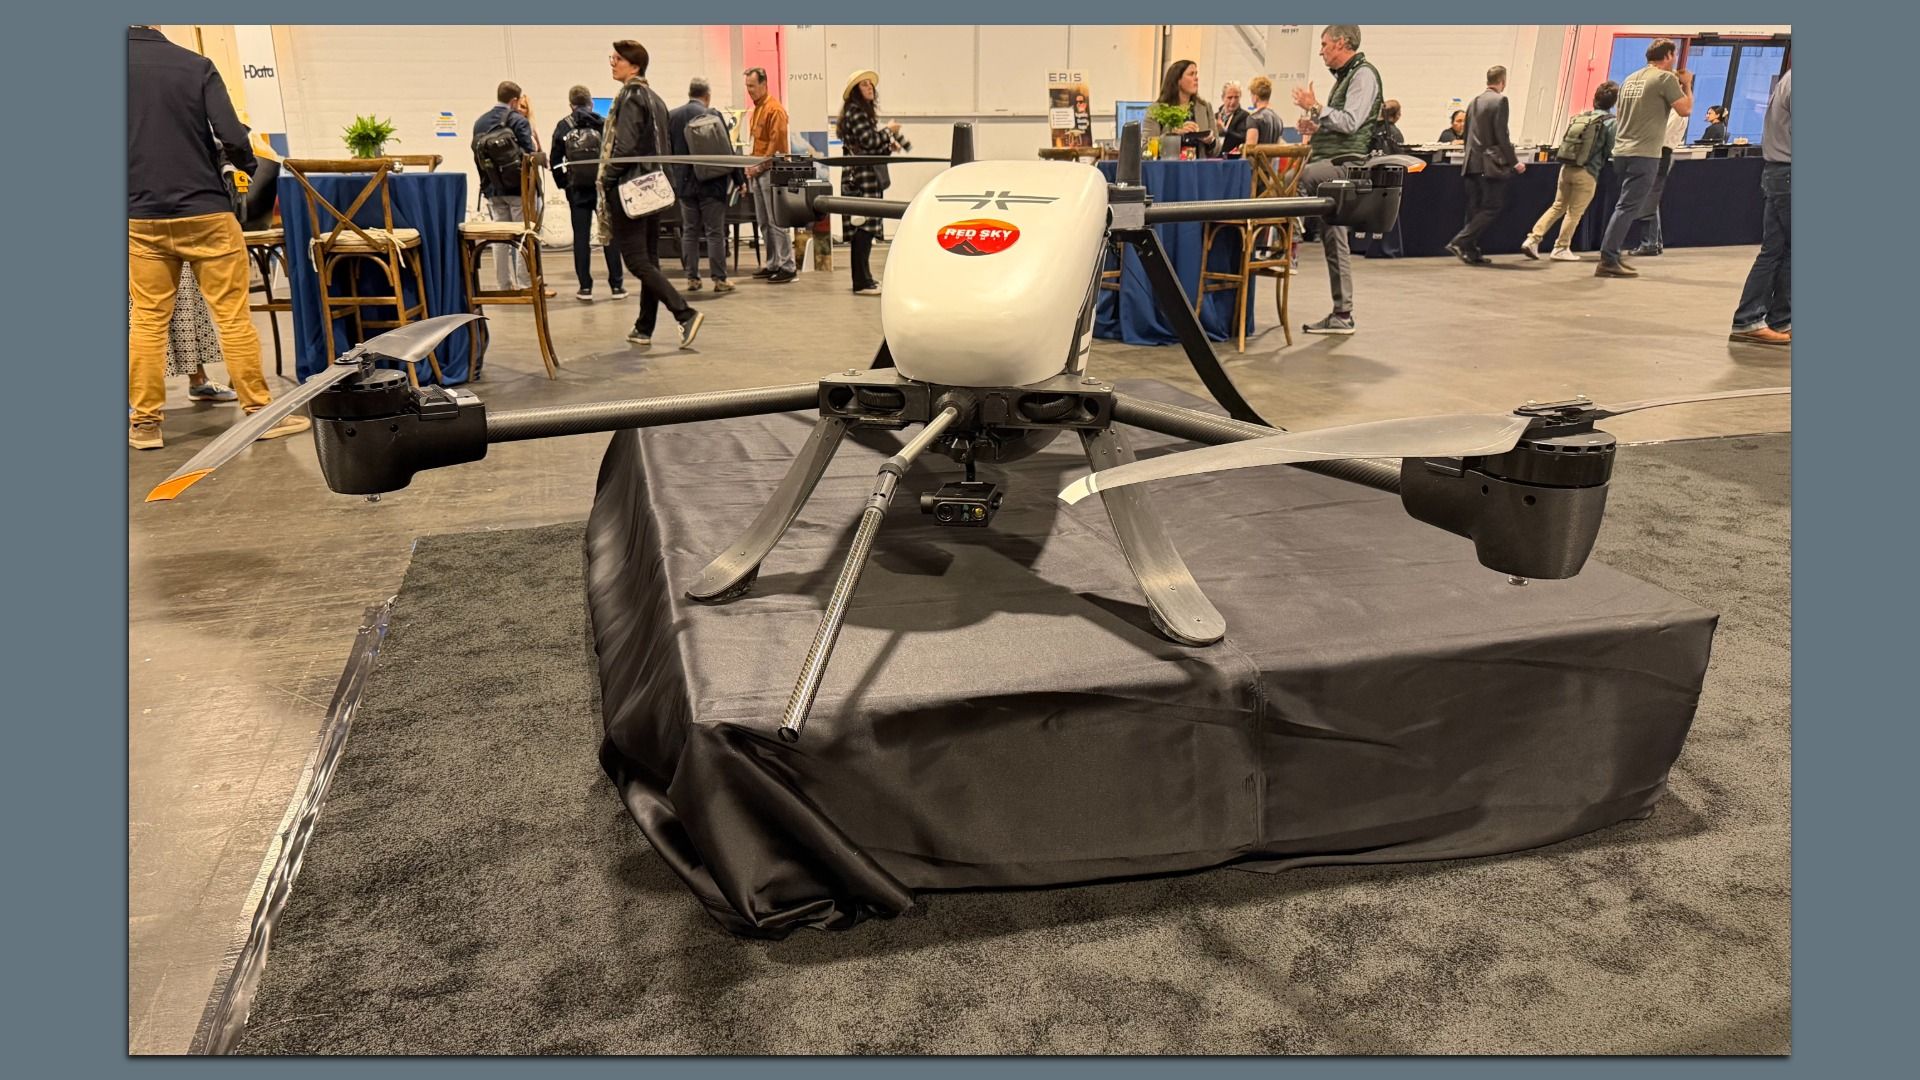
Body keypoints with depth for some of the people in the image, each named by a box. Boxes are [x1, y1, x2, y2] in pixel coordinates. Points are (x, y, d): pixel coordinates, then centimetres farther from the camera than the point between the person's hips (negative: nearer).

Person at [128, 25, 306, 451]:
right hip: (205, 212, -2)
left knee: (147, 321, 9)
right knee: (233, 316, 3)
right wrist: (249, 167, 9)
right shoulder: (196, 65, -6)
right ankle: (260, 412, 8)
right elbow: (233, 138, -12)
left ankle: (144, 423, 12)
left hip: (141, 217, 2)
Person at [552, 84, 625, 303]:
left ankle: (585, 287, 1)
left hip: (577, 189, 1)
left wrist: (563, 184, 10)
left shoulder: (563, 127, 1)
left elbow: (555, 161, 0)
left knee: (581, 237, 4)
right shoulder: (604, 124, -3)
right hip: (604, 187, 0)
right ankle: (617, 285, 5)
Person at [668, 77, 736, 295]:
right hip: (711, 182, -4)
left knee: (689, 232, 10)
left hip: (685, 183, 4)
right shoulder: (712, 115, -10)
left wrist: (674, 179, 17)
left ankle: (692, 278, 10)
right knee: (715, 232, 0)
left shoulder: (672, 116, 4)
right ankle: (719, 279, 1)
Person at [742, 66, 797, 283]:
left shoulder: (774, 109, -10)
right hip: (758, 171, 9)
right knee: (763, 222, 11)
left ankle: (788, 267, -7)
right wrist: (751, 165, 11)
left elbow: (776, 142, -16)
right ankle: (773, 264, 18)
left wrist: (761, 166, -16)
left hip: (770, 171, -9)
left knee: (776, 221, -10)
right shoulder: (757, 108, 17)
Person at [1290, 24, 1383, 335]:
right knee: (1334, 241, 7)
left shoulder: (1363, 75, -6)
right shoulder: (1344, 77, 23)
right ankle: (1342, 316, 9)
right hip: (1331, 166, 9)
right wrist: (1316, 128, 11)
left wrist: (1316, 107, -13)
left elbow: (1349, 123, -18)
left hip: (1344, 164, -9)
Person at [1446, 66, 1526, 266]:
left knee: (1475, 209, 9)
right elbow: (1501, 135, -14)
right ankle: (1460, 242, -15)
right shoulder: (1500, 101, -8)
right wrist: (1514, 161, -9)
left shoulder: (1474, 102, 14)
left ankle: (1471, 252, 8)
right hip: (1491, 164, -8)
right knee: (1492, 207, -4)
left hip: (1472, 164, 8)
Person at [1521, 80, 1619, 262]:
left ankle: (1533, 239, 3)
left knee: (1557, 207, 13)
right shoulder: (1611, 122, -5)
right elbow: (1612, 151, -5)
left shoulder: (1580, 116, 11)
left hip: (1567, 167, 5)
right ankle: (1561, 248, 8)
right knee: (1574, 212, 4)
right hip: (1587, 172, -5)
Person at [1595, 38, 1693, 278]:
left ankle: (1612, 256, 13)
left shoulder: (1630, 79, 17)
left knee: (1628, 206, 16)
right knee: (1628, 207, -9)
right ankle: (1608, 261, -14)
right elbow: (1685, 109, -8)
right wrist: (1687, 84, 8)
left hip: (1621, 151, 8)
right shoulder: (1666, 78, -5)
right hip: (1644, 154, -8)